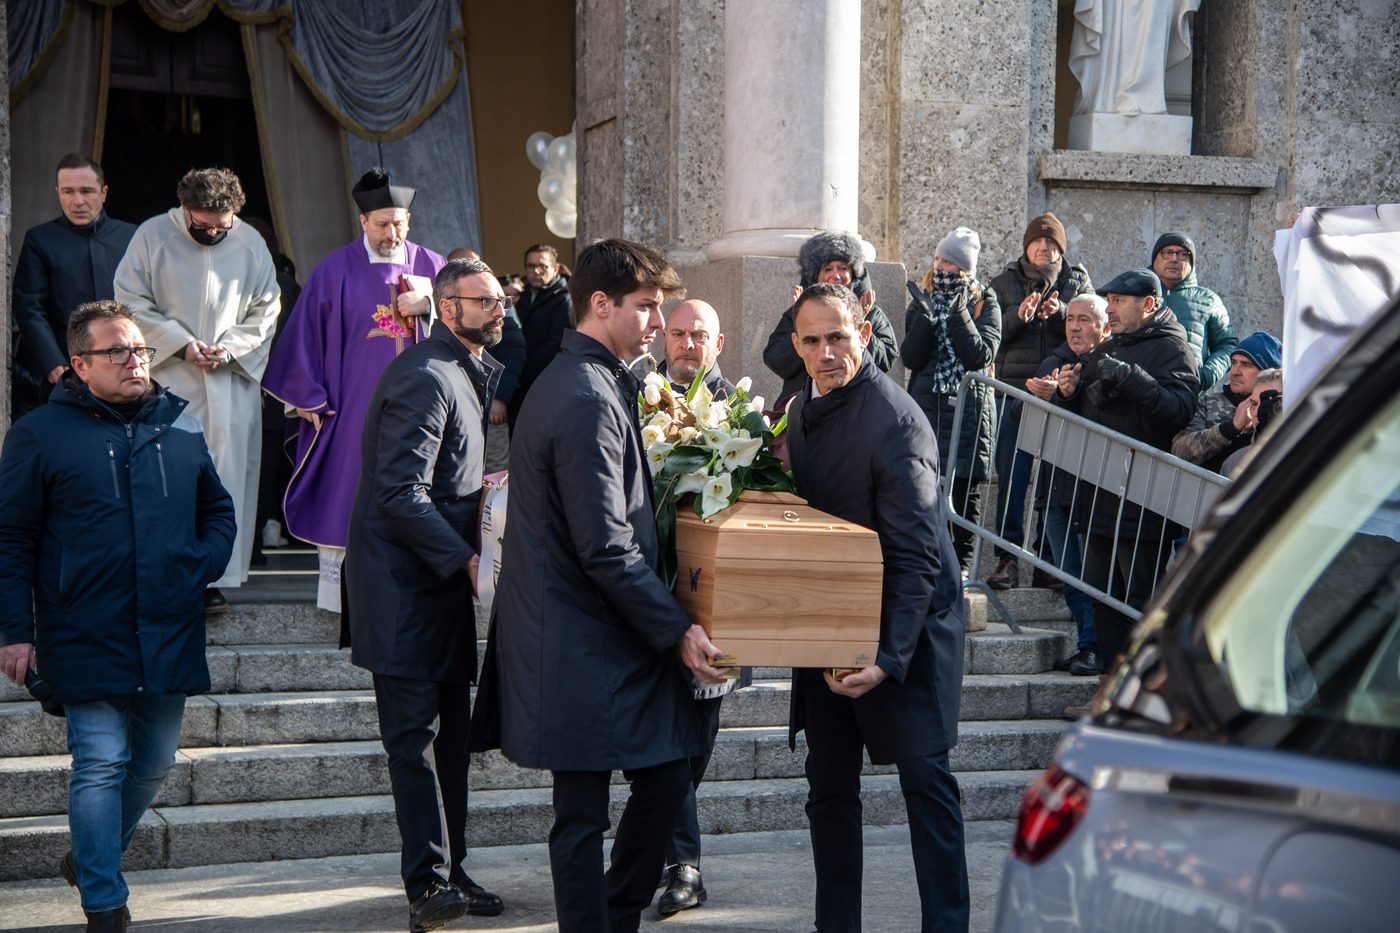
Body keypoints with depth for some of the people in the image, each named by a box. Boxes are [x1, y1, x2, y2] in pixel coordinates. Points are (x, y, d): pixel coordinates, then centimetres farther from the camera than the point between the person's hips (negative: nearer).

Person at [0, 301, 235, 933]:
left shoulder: (180, 428, 9)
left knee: (154, 764, 14)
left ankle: (93, 858, 37)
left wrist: (202, 568, 4)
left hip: (169, 637, 5)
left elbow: (218, 511, 22)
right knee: (101, 766, -6)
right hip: (87, 639, -5)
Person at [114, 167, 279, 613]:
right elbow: (132, 301, -1)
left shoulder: (250, 244, 4)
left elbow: (266, 310, 10)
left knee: (228, 471, -2)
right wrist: (181, 343, -10)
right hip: (168, 376, -2)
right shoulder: (152, 236, -2)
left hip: (232, 380, 2)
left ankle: (216, 576, 3)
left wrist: (230, 346, -6)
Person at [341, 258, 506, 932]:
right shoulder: (423, 378, -17)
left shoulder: (473, 372, 16)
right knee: (415, 733, -8)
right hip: (405, 589, -10)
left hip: (444, 578, 10)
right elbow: (401, 495, -23)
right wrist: (465, 559, -25)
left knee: (450, 729, 11)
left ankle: (447, 871, 18)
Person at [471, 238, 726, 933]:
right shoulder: (589, 401, -20)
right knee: (582, 817, -1)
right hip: (582, 648, -10)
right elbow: (606, 550, -22)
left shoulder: (575, 382, 15)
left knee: (666, 777, 14)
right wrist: (676, 629, -17)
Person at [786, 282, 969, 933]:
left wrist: (890, 656, -29)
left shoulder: (894, 421, -20)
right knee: (829, 784, 12)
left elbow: (916, 557, -23)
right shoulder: (803, 407, 6)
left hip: (901, 626, -8)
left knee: (924, 777, -4)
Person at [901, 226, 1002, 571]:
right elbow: (911, 359, -3)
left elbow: (981, 356, -14)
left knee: (967, 488, 3)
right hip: (926, 404, 2)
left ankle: (962, 559, 14)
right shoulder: (921, 302, 9)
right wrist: (926, 316, -14)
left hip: (970, 409, -2)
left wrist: (959, 314, -18)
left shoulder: (984, 304, 0)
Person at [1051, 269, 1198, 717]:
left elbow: (1179, 410, -21)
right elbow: (1081, 412, 27)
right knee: (1103, 594, 12)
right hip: (1100, 494, 9)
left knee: (1143, 602, -8)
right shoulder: (1106, 349, 22)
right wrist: (1068, 392, 5)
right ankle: (1109, 689, 19)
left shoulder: (1172, 349, -5)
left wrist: (1127, 377, -25)